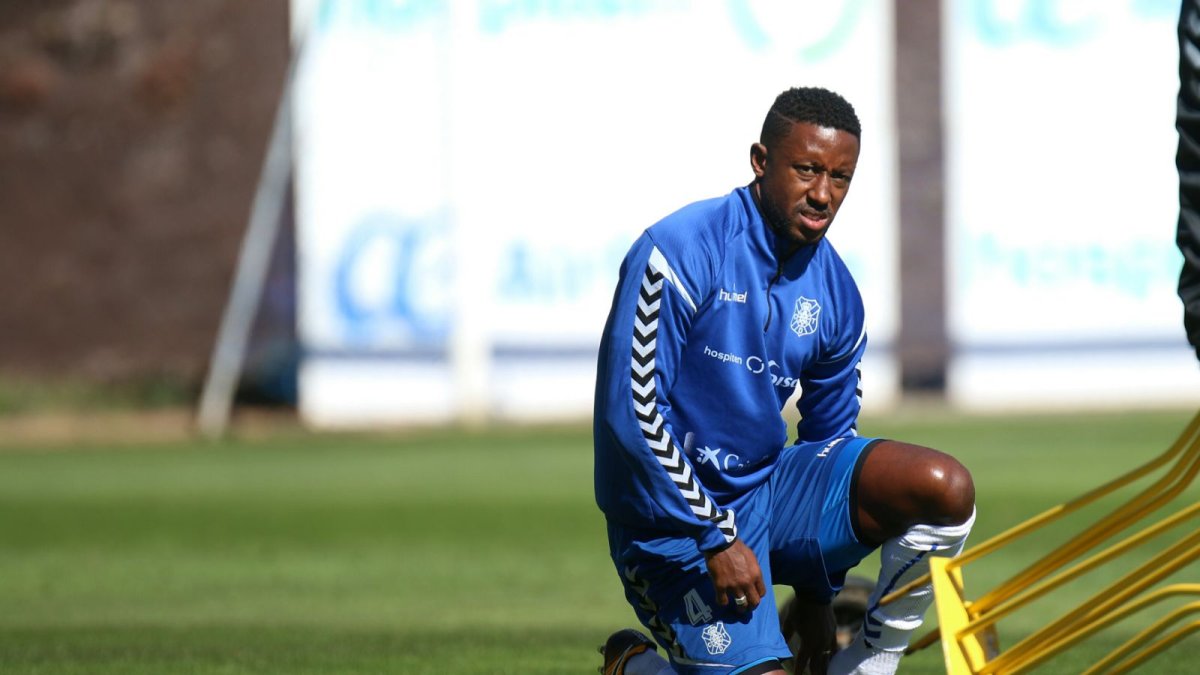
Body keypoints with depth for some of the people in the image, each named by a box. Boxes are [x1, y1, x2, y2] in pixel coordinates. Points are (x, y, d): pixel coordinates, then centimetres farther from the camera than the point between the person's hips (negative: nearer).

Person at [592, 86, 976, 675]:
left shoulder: (835, 294, 4)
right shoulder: (682, 252, -17)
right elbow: (631, 412, -20)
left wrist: (817, 595, 16)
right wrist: (717, 540, -20)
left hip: (769, 490, 6)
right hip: (676, 526, -6)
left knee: (946, 488, -15)